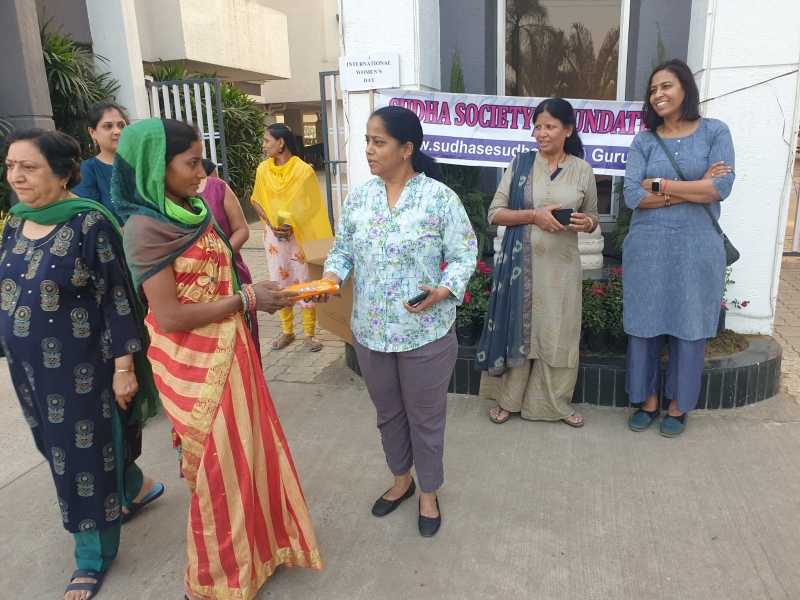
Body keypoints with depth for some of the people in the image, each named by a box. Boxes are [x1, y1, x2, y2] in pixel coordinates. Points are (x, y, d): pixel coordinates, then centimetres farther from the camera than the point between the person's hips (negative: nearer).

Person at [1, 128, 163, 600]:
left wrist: (124, 366, -17)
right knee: (58, 446, 22)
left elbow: (117, 298, -16)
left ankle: (95, 553, 26)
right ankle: (137, 487, 46)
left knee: (88, 451, 5)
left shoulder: (90, 223, -16)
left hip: (80, 367, -7)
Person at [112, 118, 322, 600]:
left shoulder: (195, 212, 6)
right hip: (193, 365, -7)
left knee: (247, 447, 19)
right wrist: (246, 299, -18)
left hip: (229, 352, 7)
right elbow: (169, 316, -22)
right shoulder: (145, 227, -18)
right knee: (217, 464, 9)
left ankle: (255, 539, 43)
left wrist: (261, 292, 1)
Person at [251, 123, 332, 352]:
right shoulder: (263, 169, 2)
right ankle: (287, 332, 23)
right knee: (280, 283, 10)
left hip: (300, 235, -4)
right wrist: (270, 222, -9)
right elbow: (256, 200, 8)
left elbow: (313, 207, -8)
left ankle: (310, 334, 13)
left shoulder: (303, 170, -10)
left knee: (305, 282, 1)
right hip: (274, 235, 4)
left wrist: (293, 226, -18)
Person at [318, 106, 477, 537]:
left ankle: (428, 493, 38)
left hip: (425, 333, -4)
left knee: (425, 417, 13)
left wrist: (446, 290, -26)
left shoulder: (439, 198, -12)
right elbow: (343, 247, 8)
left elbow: (464, 254, -8)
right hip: (370, 331, 5)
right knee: (388, 412, 22)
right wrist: (332, 274, -13)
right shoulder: (359, 196, 1)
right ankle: (401, 480, 47)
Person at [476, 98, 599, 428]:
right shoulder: (520, 164, 0)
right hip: (521, 262, -1)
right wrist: (534, 215, -17)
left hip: (562, 264, 1)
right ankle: (509, 399, 23)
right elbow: (495, 213, -3)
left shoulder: (582, 170, 4)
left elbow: (592, 218, 12)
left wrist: (585, 222, -12)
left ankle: (557, 403, 25)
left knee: (558, 331, 7)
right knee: (518, 326, 6)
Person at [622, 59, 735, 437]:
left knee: (688, 327, 7)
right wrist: (695, 188, -11)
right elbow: (632, 195, -8)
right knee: (644, 324, 6)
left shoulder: (715, 132, 2)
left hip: (696, 247, -1)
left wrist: (661, 185, -10)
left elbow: (722, 187, -11)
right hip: (648, 247, 1)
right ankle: (647, 401, 23)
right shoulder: (644, 141, 4)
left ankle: (678, 406, 23)